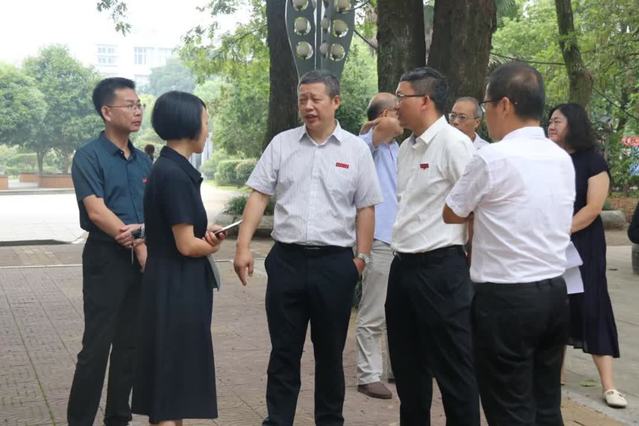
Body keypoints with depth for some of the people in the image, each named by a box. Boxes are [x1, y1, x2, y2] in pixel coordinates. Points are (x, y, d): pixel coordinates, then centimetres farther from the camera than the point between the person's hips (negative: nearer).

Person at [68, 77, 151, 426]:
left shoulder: (143, 160, 11)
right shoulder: (89, 156, -7)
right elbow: (97, 212, -16)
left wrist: (142, 230, -12)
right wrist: (139, 243, -18)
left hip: (141, 260, 6)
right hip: (106, 258, -6)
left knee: (130, 344, 11)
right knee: (97, 346, -5)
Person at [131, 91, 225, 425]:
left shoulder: (171, 168, 10)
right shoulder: (174, 174, -20)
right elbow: (186, 245, -20)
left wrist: (205, 234, -2)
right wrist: (211, 246, 0)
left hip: (178, 285, 9)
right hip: (176, 288, -9)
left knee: (175, 375, 18)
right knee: (172, 376, 0)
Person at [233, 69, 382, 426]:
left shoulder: (356, 149, 2)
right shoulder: (281, 144, 4)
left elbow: (365, 208, 3)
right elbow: (259, 196, 3)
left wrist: (363, 257, -2)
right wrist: (244, 246, -4)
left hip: (335, 263, 0)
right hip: (286, 259, 1)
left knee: (330, 350, 11)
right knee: (284, 350, 7)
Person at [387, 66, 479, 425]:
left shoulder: (454, 144, -14)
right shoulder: (407, 148, 12)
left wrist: (469, 261, -10)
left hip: (440, 269, -8)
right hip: (403, 266, 9)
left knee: (453, 368, 2)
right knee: (408, 365, 18)